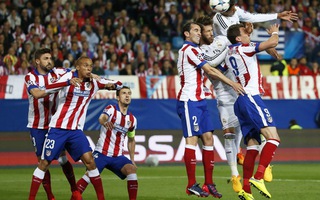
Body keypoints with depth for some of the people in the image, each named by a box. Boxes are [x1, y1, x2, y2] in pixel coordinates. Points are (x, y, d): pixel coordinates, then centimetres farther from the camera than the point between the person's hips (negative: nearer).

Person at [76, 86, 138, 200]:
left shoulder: (132, 119, 9)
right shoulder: (111, 109, -6)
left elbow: (131, 140, 22)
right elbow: (102, 118, -30)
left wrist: (132, 160, 16)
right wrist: (105, 122, -54)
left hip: (118, 156, 4)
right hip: (102, 153, -4)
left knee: (131, 169, -21)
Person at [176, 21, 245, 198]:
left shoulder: (193, 50, 21)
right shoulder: (189, 49, -10)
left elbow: (208, 72, 20)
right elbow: (210, 71, -14)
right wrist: (232, 83, -11)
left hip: (199, 100, 10)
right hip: (189, 101, -10)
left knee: (208, 138, 5)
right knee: (192, 139, -9)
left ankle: (209, 183, 7)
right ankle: (191, 185, -8)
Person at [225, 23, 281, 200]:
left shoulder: (229, 54, 19)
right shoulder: (244, 48, -4)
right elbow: (272, 43, -14)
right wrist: (274, 33, 10)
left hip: (239, 102, 9)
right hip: (251, 98, -9)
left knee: (252, 146, 7)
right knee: (273, 137, -16)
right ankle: (258, 177, -28)